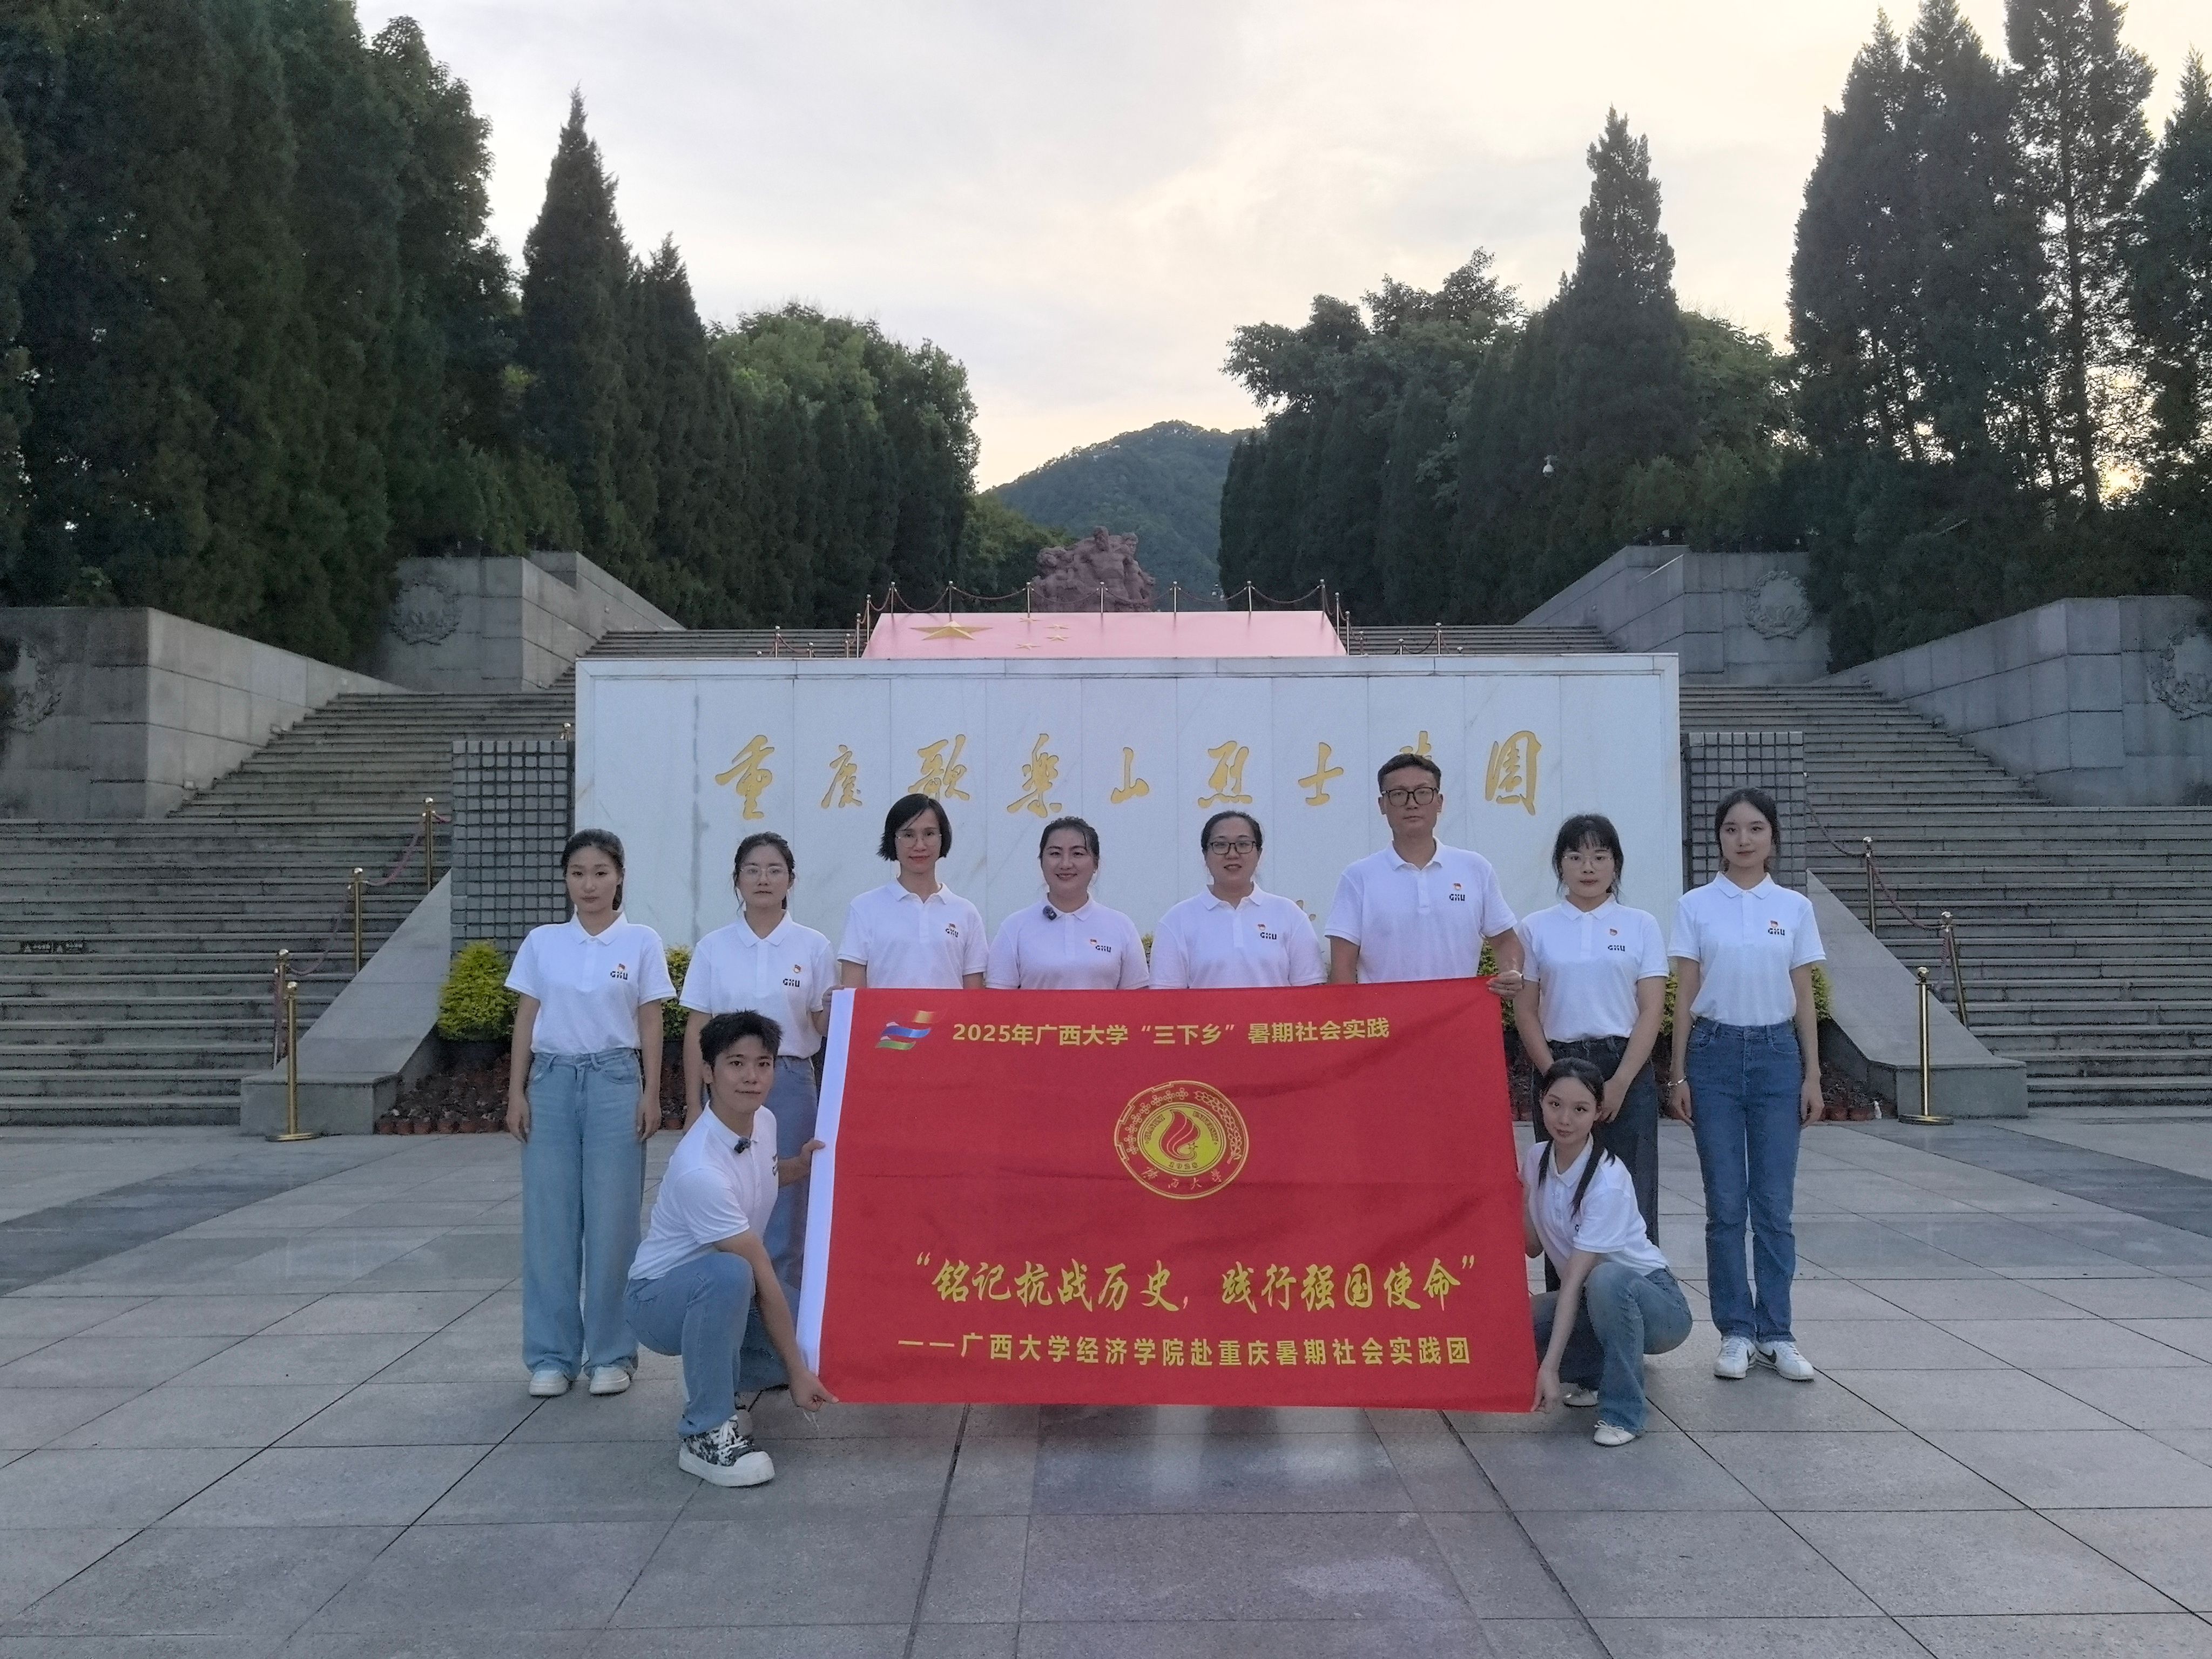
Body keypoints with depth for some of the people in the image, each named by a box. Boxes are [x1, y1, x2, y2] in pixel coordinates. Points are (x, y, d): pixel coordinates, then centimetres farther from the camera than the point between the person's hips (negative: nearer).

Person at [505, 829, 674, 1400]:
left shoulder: (641, 942, 1)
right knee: (549, 1221, 4)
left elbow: (651, 1025, 2)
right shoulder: (542, 942, 6)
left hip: (615, 1080, -2)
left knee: (612, 1222, 1)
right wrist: (516, 1092, 2)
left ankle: (611, 1353, 12)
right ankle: (551, 1355, 15)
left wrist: (651, 1094, -4)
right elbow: (525, 1020, 8)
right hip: (553, 1080, 2)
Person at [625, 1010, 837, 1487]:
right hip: (660, 1298, -8)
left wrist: (802, 1166, -2)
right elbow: (762, 1277, -30)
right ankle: (705, 1433, -23)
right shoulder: (700, 1168, -32)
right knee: (729, 1275, -39)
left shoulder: (764, 1122, -7)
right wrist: (796, 1372, -24)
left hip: (720, 1289, 8)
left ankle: (717, 1391, 16)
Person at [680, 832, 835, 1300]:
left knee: (785, 1207, 3)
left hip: (790, 1084, -1)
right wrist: (693, 1104, 1)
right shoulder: (713, 948, 4)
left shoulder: (813, 947, 2)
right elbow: (696, 1031, 5)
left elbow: (826, 1027, 4)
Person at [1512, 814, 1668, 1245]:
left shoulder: (1641, 925, 4)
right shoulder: (1535, 928, 5)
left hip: (1627, 1069, 0)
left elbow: (1652, 1011, -1)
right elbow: (1525, 1011, 4)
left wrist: (1620, 1083, -10)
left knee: (1632, 1194, -1)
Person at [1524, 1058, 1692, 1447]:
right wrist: (1514, 1200, -16)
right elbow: (1534, 1247, 1)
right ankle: (1595, 1375, 7)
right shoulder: (1536, 1159, -5)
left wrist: (1551, 1366, -32)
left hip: (1658, 1305, -6)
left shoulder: (1609, 1180, -26)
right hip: (1594, 1301, 6)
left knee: (1605, 1279, -39)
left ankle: (1623, 1410, -19)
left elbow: (1576, 1277, -30)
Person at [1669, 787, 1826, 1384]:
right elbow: (1684, 997, 1)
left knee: (1774, 1203, 4)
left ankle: (1775, 1333, 16)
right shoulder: (1695, 906, 0)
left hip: (1776, 1054, 1)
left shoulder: (1795, 908, 4)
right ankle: (1735, 1332, 14)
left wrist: (1812, 1076, 2)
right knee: (1726, 1204, 3)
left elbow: (1804, 999, 6)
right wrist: (1679, 1075, -3)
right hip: (1715, 1052, -1)